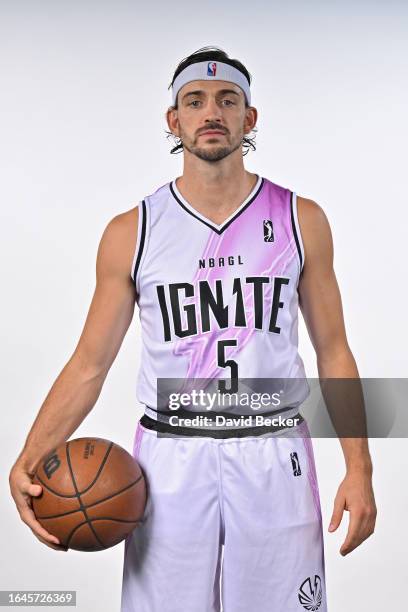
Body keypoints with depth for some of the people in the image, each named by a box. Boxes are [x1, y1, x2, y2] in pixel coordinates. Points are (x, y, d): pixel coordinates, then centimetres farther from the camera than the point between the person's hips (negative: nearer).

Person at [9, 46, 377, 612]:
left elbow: (333, 352, 5)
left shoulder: (301, 220, 1)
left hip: (274, 458, 1)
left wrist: (359, 468, -1)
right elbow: (89, 364, 2)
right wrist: (30, 460, -11)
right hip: (169, 459, 0)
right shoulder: (130, 233, -1)